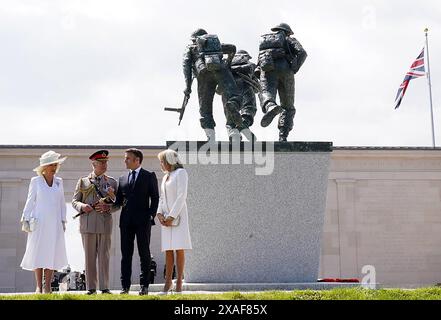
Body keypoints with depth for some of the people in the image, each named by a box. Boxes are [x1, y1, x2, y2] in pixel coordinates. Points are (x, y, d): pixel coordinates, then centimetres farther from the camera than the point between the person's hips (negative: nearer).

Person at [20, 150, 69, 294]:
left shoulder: (59, 182, 10)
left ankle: (47, 286, 4)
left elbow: (62, 203, 13)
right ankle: (38, 287, 4)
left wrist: (63, 221, 8)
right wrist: (25, 220, -1)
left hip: (55, 223, 2)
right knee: (38, 253, -2)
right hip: (39, 223, -2)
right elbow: (30, 202, 4)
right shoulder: (35, 181, 2)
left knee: (52, 253, -1)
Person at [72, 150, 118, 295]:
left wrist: (107, 207, -11)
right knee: (89, 256, 3)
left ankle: (104, 287, 5)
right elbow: (74, 201, 9)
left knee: (104, 256, 0)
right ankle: (91, 287, 9)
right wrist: (82, 206, -12)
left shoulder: (112, 182, 11)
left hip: (105, 223, 0)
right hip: (87, 223, 0)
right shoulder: (83, 181, 10)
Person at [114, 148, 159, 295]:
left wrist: (151, 215, -9)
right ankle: (125, 286, 7)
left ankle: (144, 286, 5)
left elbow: (155, 198, 0)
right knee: (126, 254, 4)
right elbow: (119, 200, 15)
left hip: (143, 221, -4)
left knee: (144, 254, 1)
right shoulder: (122, 179, 16)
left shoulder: (149, 176, 4)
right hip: (126, 221, 4)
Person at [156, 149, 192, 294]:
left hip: (178, 216, -6)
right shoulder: (165, 177, 20)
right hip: (166, 218, 6)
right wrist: (159, 213, -1)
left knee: (179, 248, -9)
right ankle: (168, 282, 3)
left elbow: (182, 196, -11)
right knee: (168, 250, 2)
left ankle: (179, 282, -8)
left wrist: (172, 216, -15)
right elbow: (162, 198, 18)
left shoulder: (181, 173, -2)